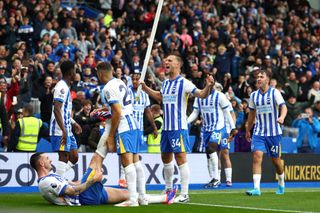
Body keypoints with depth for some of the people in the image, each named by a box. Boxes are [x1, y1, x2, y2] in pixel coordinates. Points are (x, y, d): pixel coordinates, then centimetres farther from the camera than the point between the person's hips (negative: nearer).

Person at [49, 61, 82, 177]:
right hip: (61, 130, -10)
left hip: (67, 130, 10)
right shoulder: (62, 87, -14)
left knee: (74, 157, 10)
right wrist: (63, 130, -28)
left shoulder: (66, 87, 18)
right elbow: (56, 110, -23)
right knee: (64, 157, -10)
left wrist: (74, 123, 32)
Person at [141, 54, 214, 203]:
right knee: (165, 157, 16)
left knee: (181, 158, -9)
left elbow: (202, 95, -15)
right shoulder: (166, 83, 13)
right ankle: (168, 189, 31)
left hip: (179, 127, -8)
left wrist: (208, 86, -34)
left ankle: (184, 194, -6)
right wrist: (145, 88, 32)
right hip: (166, 127, 8)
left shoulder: (184, 83, -10)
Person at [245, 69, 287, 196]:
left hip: (274, 132, -3)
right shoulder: (254, 95, 7)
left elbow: (283, 107, -15)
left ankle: (281, 184, 33)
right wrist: (247, 130, 22)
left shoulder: (274, 92, -5)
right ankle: (256, 188, -20)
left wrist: (281, 117, -36)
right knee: (257, 156, -16)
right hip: (259, 132, 3)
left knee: (276, 159, 7)